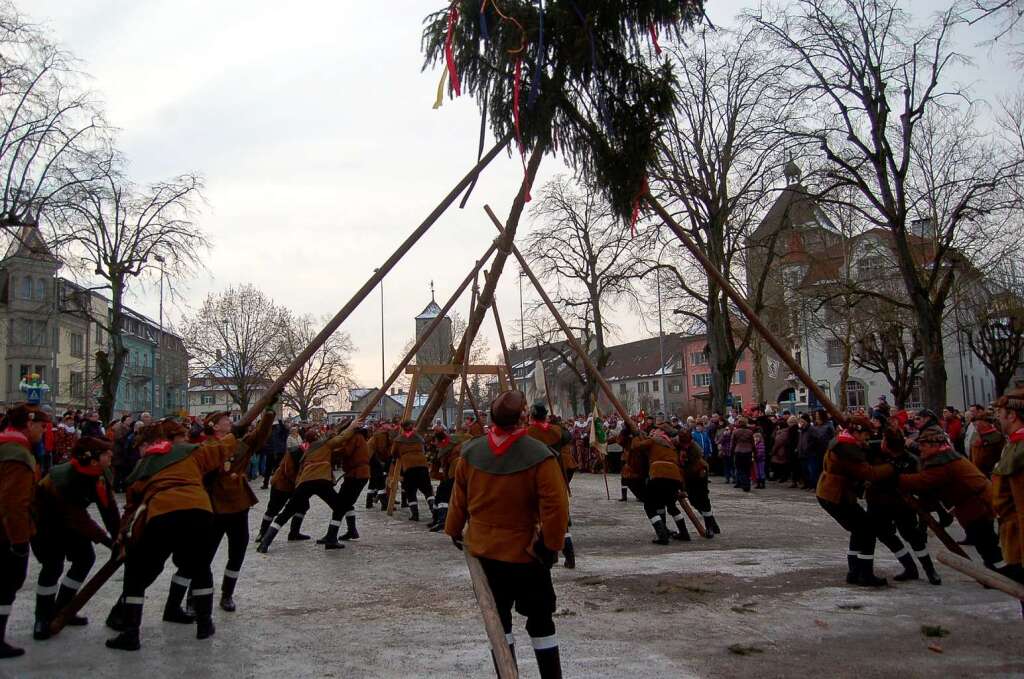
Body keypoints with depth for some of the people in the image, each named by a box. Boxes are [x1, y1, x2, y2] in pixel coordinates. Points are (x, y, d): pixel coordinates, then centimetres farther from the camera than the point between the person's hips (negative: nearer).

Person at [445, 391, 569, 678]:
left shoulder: (471, 452, -5)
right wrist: (550, 545, -11)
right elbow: (556, 506, -22)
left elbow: (458, 498, 6)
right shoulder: (538, 456, -18)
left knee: (498, 621, 15)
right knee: (540, 623, 9)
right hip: (525, 554, -4)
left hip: (482, 551, 4)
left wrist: (454, 531, 19)